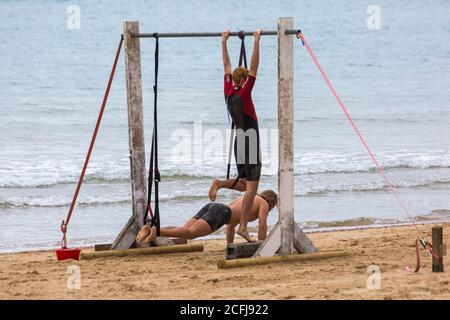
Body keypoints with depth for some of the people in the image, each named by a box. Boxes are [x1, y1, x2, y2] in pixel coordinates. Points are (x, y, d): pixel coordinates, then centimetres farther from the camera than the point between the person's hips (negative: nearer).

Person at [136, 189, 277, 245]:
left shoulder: (243, 199, 45)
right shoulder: (264, 203, 19)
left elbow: (231, 225, 48)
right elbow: (262, 226, 5)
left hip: (210, 208, 8)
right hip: (218, 213, -8)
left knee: (183, 231, -9)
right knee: (190, 233, -27)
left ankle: (149, 230, -33)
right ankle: (156, 231, -50)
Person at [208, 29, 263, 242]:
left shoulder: (229, 93, 2)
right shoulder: (243, 94, -14)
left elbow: (227, 68, 11)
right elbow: (254, 69, -18)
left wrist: (224, 42, 17)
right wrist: (256, 42, -17)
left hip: (239, 142, 8)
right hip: (250, 142, -8)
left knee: (245, 184, 20)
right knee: (251, 187, -5)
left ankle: (220, 184, -2)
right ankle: (243, 227, -8)